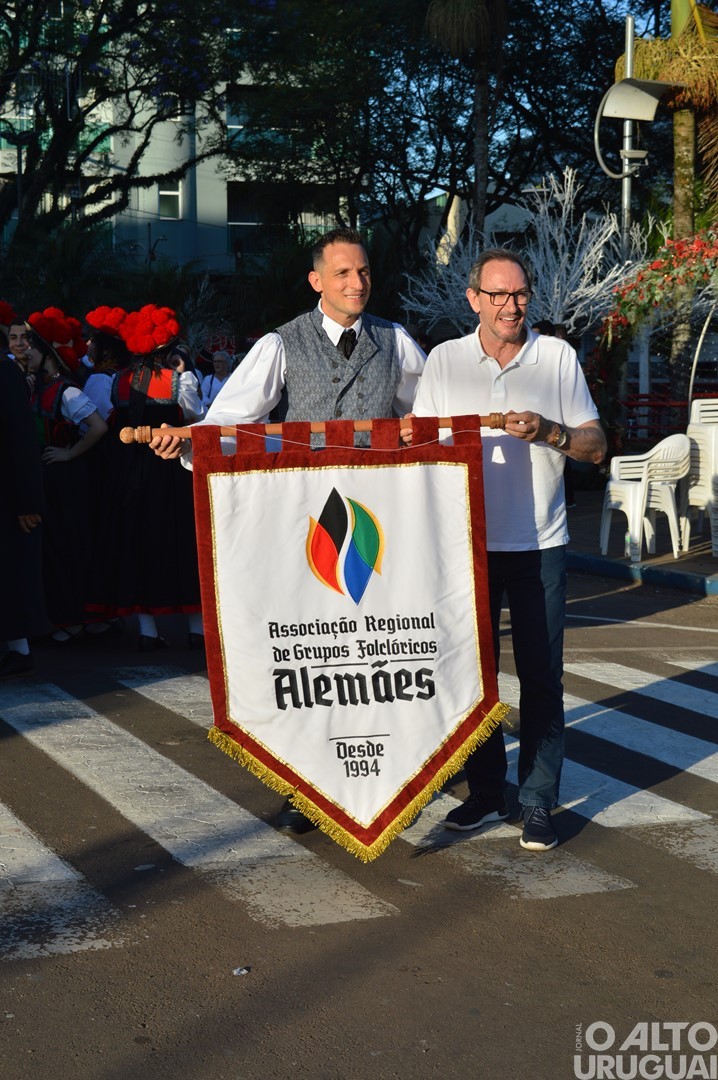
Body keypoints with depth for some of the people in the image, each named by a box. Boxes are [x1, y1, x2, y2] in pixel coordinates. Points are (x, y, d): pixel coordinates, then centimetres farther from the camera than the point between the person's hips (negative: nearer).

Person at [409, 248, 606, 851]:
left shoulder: (557, 357, 2)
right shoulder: (444, 360, 5)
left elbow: (596, 446, 1)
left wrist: (549, 432, -17)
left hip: (538, 542, -1)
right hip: (467, 538, 2)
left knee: (542, 676, 0)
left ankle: (539, 803, 7)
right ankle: (486, 791, 20)